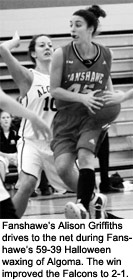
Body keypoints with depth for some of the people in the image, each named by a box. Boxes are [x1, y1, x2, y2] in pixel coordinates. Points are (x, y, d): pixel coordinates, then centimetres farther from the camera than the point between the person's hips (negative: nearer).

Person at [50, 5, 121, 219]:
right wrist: (82, 98, -18)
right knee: (62, 168, -14)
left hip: (93, 117, -1)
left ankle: (84, 206, -26)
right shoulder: (62, 55, -8)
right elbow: (54, 90, -6)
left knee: (85, 156, -27)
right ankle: (92, 198, 11)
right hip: (67, 118, 1)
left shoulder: (106, 55, -1)